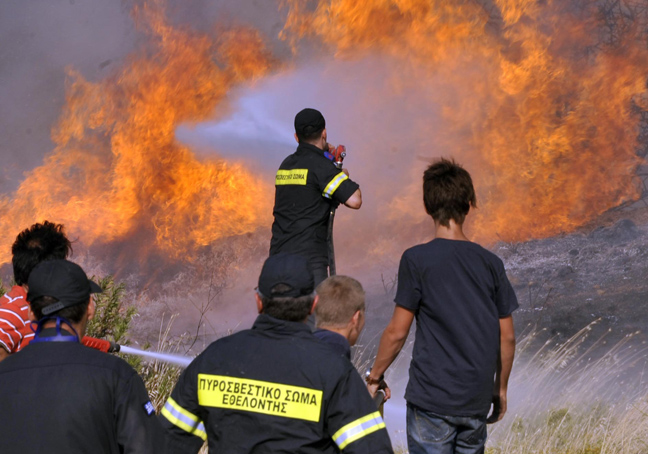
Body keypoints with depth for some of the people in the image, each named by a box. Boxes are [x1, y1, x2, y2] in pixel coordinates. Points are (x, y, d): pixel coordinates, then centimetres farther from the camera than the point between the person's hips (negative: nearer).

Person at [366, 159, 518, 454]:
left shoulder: (417, 260, -9)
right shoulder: (490, 263, 3)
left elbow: (397, 332, -8)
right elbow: (507, 337, 6)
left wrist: (374, 377, 5)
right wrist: (501, 388, 19)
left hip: (432, 398, -4)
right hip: (477, 402, 4)